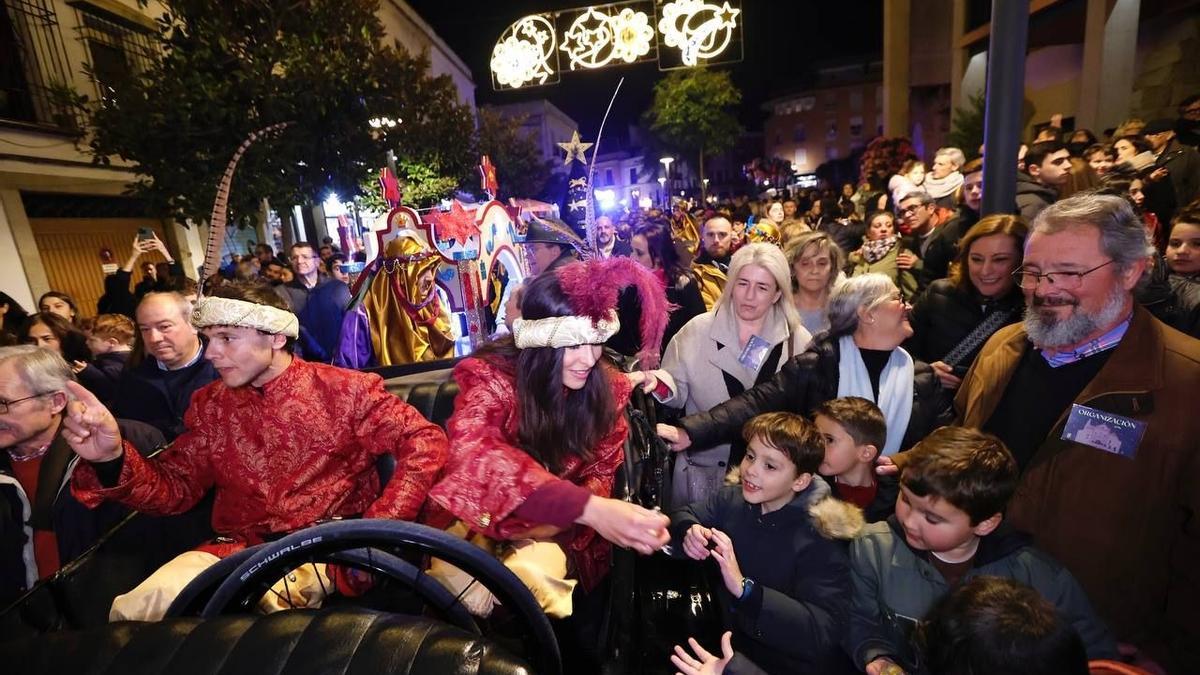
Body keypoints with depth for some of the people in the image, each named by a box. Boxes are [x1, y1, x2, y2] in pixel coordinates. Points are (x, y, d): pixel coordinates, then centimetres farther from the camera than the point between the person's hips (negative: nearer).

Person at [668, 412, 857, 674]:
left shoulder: (820, 538, -20)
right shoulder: (732, 498, -6)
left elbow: (822, 633, -26)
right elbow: (684, 514, 4)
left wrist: (744, 588, -35)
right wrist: (689, 532, -19)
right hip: (723, 639, 5)